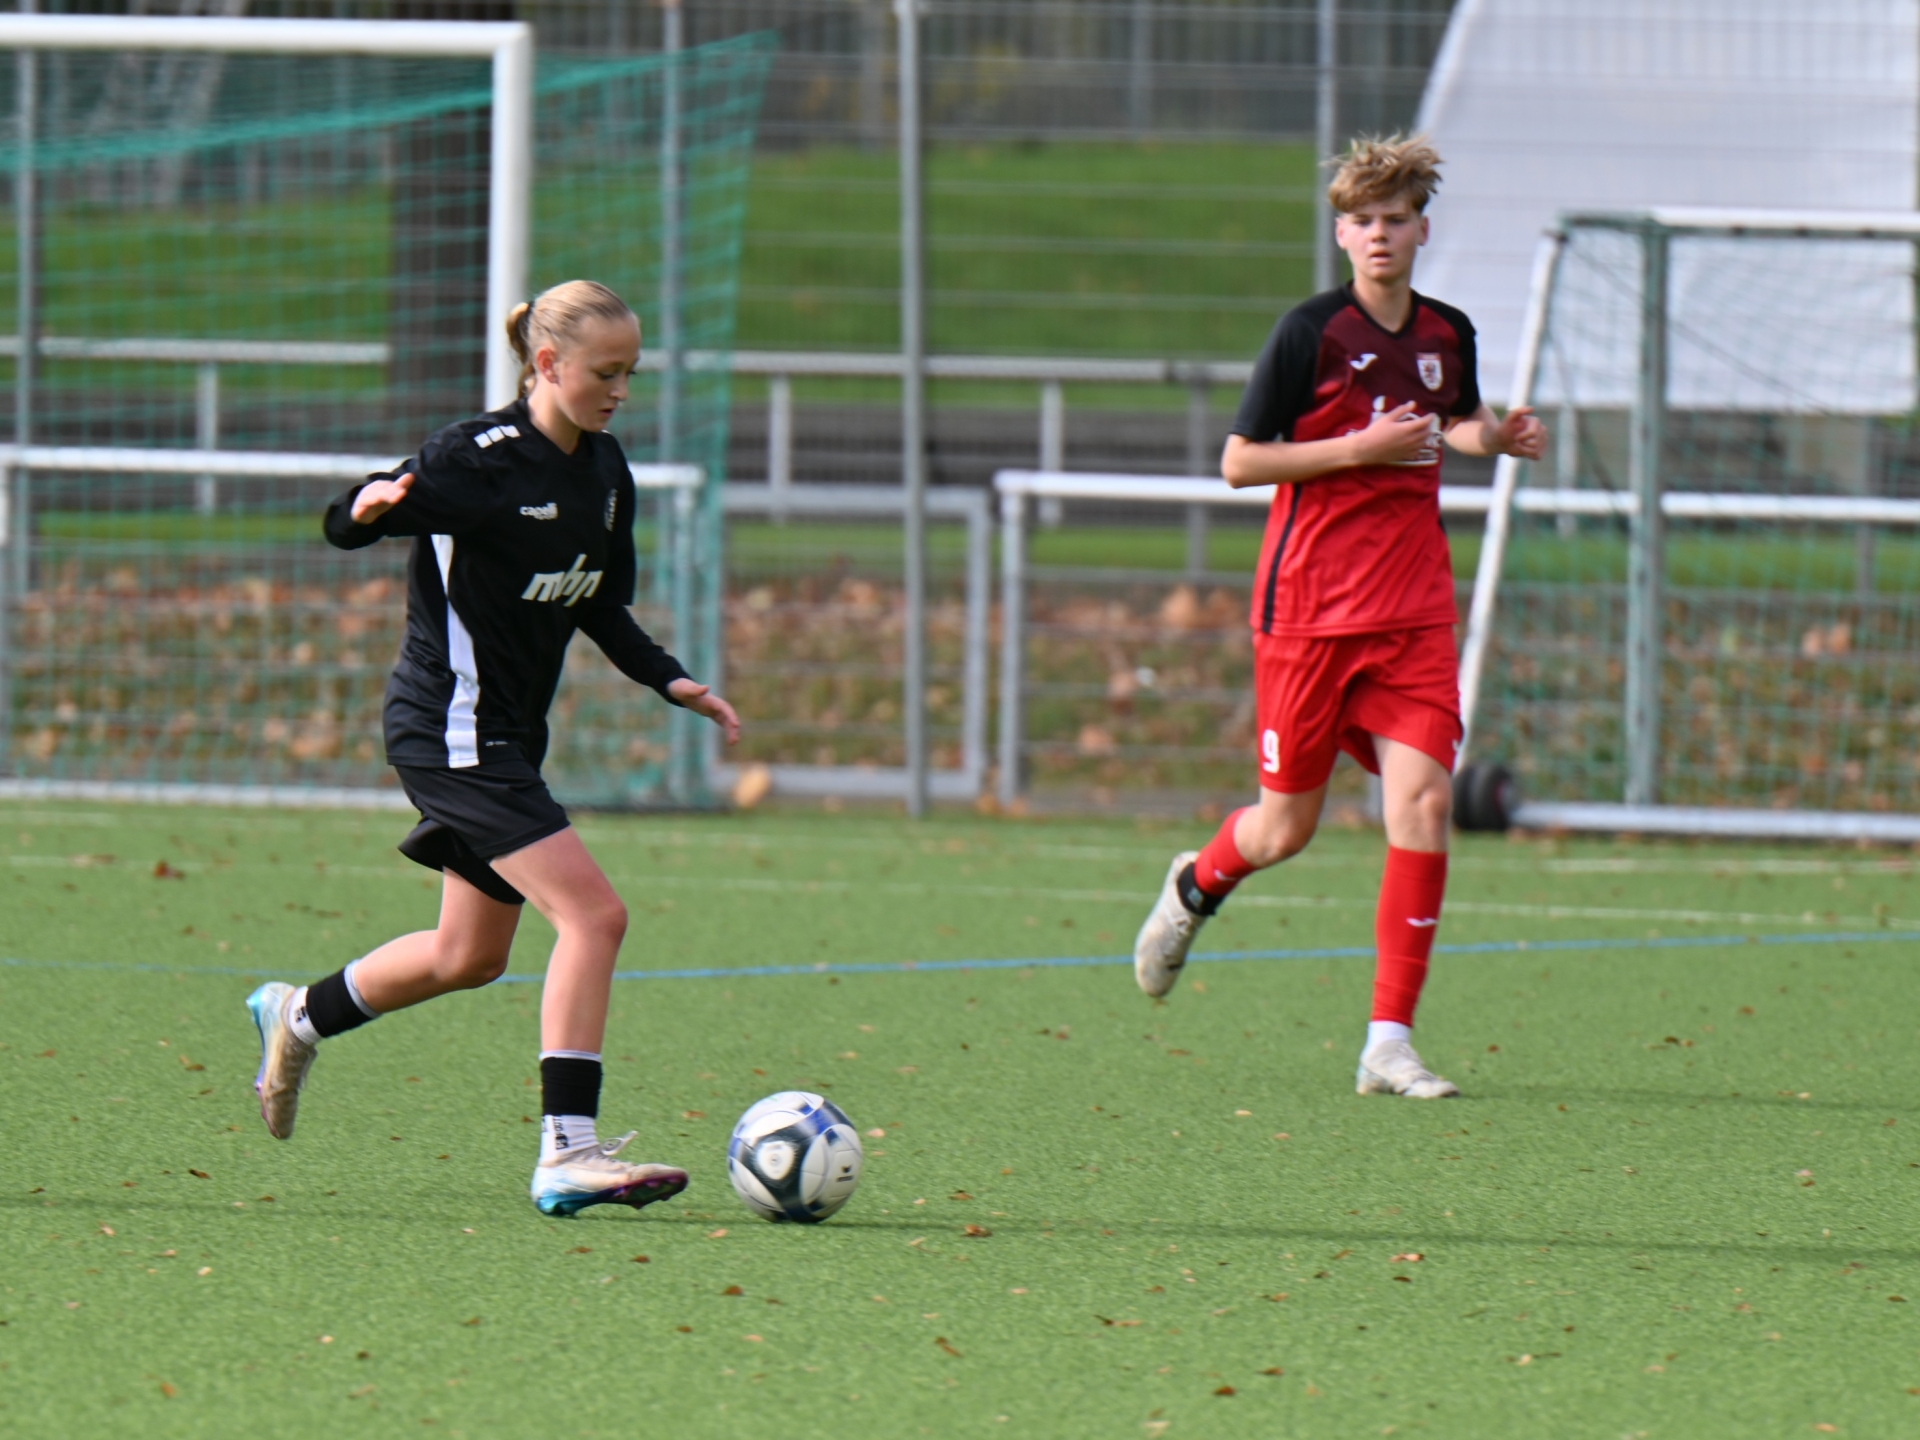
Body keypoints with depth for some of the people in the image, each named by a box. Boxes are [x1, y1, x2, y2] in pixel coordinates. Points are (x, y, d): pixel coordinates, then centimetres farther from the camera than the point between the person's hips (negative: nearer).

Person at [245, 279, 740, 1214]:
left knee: (470, 956, 20)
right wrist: (369, 507, -39)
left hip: (509, 734, 9)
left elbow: (600, 606, 21)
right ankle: (567, 1154, -20)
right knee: (592, 913, -19)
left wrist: (671, 681, 8)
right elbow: (343, 528, -16)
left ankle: (298, 1018, 42)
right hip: (453, 731, -9)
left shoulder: (603, 471, 9)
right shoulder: (480, 459, -16)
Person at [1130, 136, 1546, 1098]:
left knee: (1423, 801, -13)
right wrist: (1360, 447, -17)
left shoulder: (1447, 334, 8)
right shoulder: (1311, 331, -8)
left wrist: (1494, 438, 7)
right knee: (1286, 829, 4)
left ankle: (1390, 1043, -8)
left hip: (1414, 611, 3)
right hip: (1309, 609, -3)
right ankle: (1196, 887, 42)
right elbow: (1240, 462, -9)